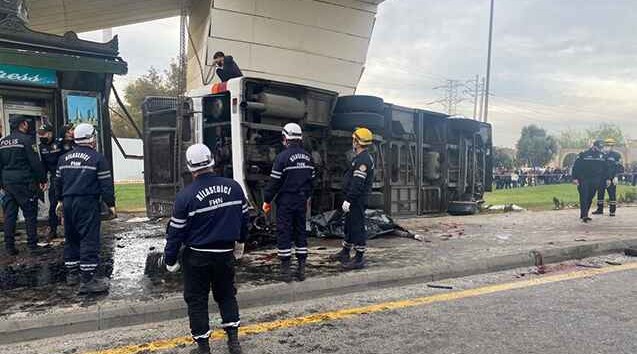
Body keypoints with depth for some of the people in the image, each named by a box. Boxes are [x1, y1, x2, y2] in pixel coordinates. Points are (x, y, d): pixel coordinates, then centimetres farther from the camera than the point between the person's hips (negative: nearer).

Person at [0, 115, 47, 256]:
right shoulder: (26, 139, -8)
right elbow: (35, 162, -12)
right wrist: (43, 180, -6)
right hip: (24, 182, -6)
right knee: (30, 214, -1)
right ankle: (32, 245, 0)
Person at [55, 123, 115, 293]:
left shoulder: (64, 158, 12)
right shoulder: (97, 158, -8)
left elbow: (58, 182, 20)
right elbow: (106, 184, -9)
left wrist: (60, 200, 33)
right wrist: (110, 204, -1)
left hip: (68, 202, 7)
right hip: (88, 203, -7)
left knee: (71, 238, 17)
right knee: (89, 240, -5)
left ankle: (72, 273, 26)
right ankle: (88, 279, -6)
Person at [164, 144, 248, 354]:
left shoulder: (185, 196, -16)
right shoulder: (233, 187, -6)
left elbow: (176, 231, -11)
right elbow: (244, 216, 6)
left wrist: (170, 260, 3)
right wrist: (240, 242, 22)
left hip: (196, 257, -3)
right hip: (226, 253, 3)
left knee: (196, 300, 12)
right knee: (227, 294, 20)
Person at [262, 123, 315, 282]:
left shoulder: (283, 157, -13)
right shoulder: (308, 157, 5)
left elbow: (274, 181, -13)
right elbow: (311, 179, 12)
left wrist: (267, 200, -4)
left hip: (285, 201, -5)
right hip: (301, 200, 6)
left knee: (284, 233, 2)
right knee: (301, 232, 13)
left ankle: (285, 270, 5)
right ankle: (301, 268, 16)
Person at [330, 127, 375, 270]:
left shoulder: (363, 160, -19)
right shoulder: (362, 158, 15)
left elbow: (358, 184, -26)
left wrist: (348, 200, -24)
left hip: (357, 200, -11)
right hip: (355, 200, 11)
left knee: (357, 228, -4)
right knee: (349, 226, 19)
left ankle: (359, 259, 3)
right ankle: (345, 253, 32)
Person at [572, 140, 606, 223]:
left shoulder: (602, 156, 8)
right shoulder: (584, 155, -4)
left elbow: (604, 169, 15)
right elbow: (576, 167, -5)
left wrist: (602, 179, 10)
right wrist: (575, 178, -10)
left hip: (595, 182, 5)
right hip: (584, 180, -5)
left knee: (590, 198, 10)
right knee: (584, 198, -10)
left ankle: (585, 215, 20)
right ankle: (584, 216, -12)